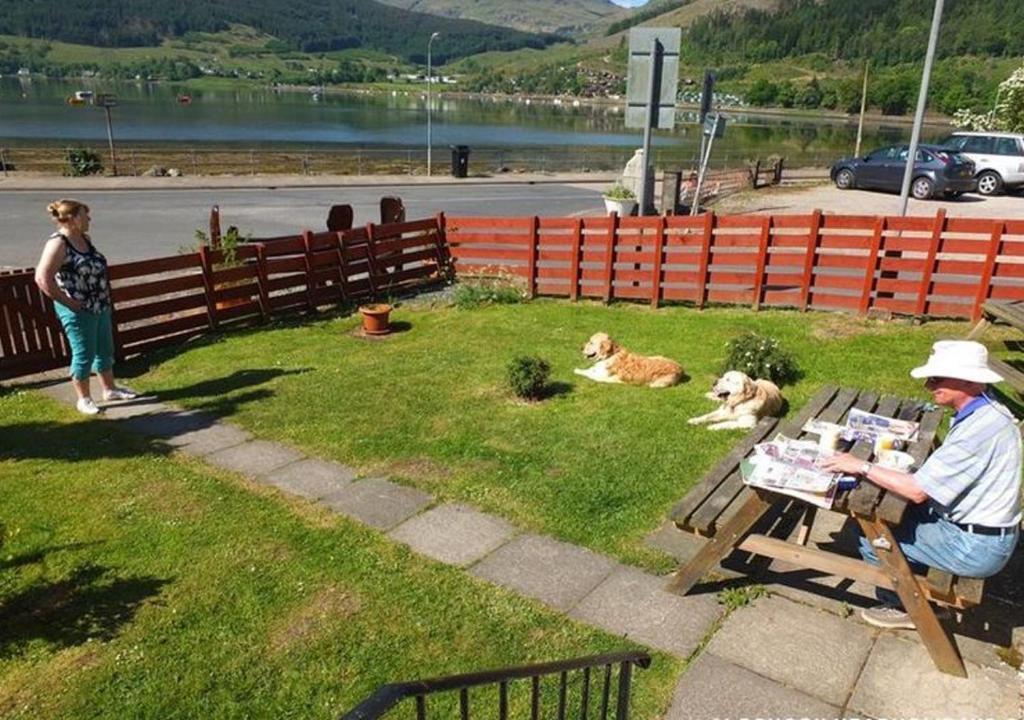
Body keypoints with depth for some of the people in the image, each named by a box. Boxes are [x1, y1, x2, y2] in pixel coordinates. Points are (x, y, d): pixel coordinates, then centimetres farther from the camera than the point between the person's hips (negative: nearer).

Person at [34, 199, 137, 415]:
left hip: (100, 306, 8)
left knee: (105, 350, 17)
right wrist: (68, 301, -19)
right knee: (84, 354, 2)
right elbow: (42, 278, -24)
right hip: (79, 311, -8)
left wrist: (104, 295, 13)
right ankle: (83, 399, 17)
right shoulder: (58, 243, -18)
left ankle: (110, 389, 33)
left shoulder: (84, 238, 7)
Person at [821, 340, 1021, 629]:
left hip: (975, 547, -9)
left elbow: (918, 490, -27)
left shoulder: (981, 428, -28)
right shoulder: (983, 413, 2)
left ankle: (902, 608, 17)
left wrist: (862, 466, -19)